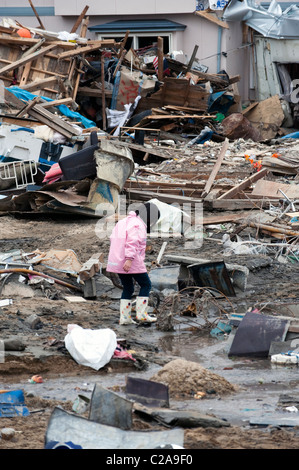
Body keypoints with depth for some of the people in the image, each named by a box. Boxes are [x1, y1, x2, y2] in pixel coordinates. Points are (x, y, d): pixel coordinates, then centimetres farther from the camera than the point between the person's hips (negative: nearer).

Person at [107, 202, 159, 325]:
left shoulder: (122, 222, 20)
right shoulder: (137, 225, -11)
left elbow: (113, 239, 22)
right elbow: (132, 242, -22)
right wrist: (129, 259, -29)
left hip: (117, 262, 9)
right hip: (132, 263, -9)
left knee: (128, 288, 16)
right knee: (146, 285, 4)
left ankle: (124, 317, 12)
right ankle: (141, 314, -1)